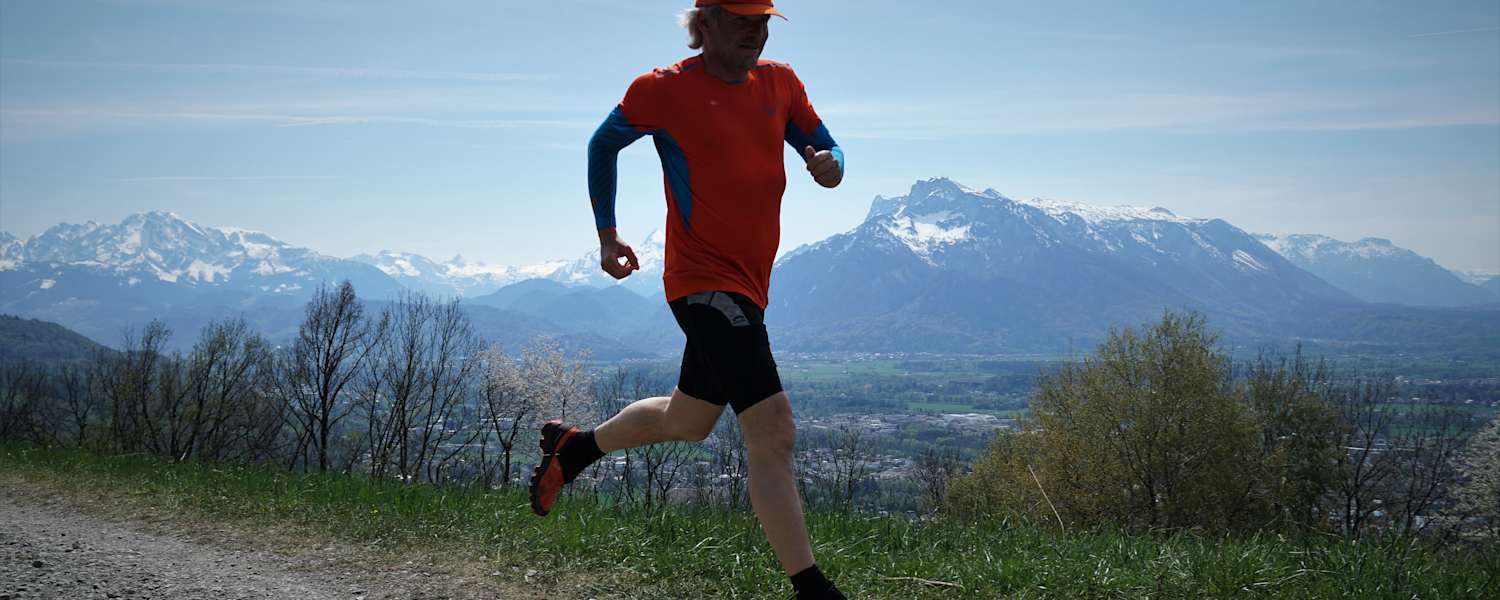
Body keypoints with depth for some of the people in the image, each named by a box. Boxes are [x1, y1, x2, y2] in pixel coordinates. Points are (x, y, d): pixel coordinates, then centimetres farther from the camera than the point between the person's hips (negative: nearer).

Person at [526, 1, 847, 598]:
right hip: (705, 279, -8)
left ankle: (573, 447, 47)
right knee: (773, 433, -17)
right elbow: (604, 144, 9)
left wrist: (828, 165, -10)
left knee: (687, 421, 24)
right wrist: (607, 236, 6)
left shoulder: (780, 82, 9)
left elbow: (823, 147, 15)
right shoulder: (663, 89, -6)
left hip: (747, 282, 8)